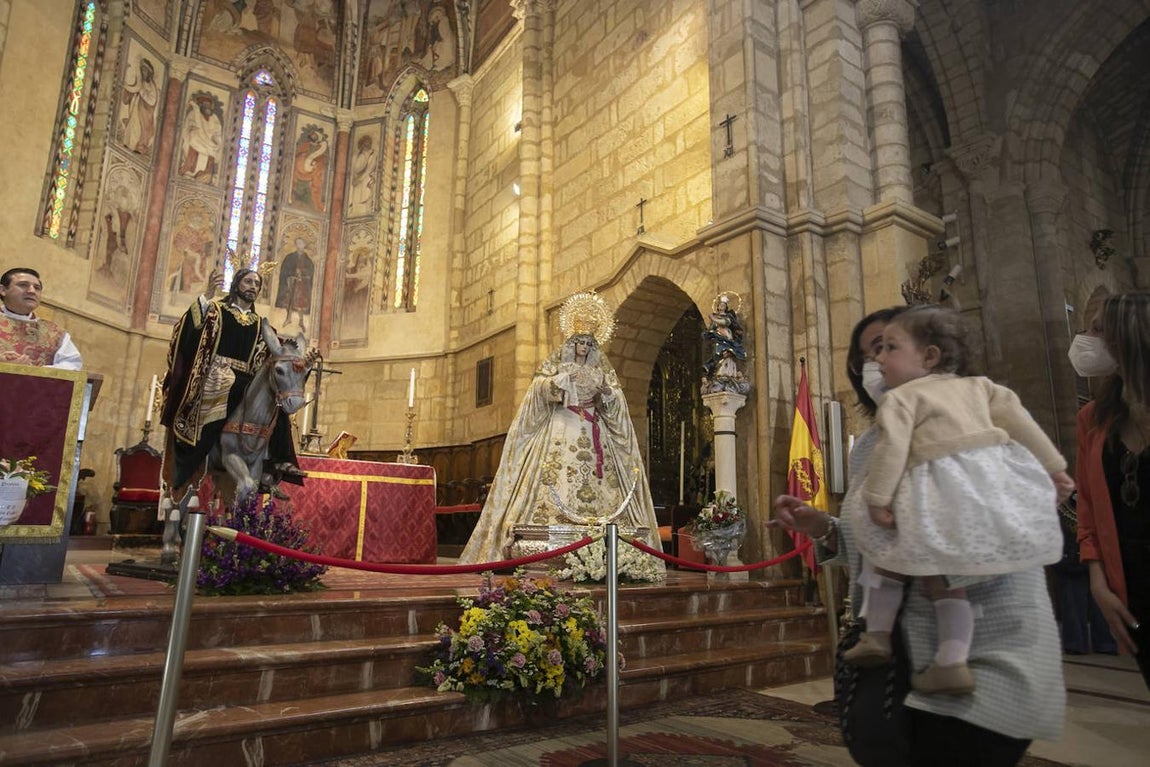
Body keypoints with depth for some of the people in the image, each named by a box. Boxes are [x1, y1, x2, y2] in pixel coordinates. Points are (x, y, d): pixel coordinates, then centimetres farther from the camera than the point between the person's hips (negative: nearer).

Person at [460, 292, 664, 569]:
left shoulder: (602, 369, 15)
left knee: (597, 485, -8)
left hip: (593, 435, 2)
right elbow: (540, 389, -5)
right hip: (561, 433, -2)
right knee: (555, 482, -15)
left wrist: (605, 390, -11)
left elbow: (616, 405, 8)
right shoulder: (556, 364, 9)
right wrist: (565, 378, -15)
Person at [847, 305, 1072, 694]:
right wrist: (1053, 466, 24)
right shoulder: (976, 385, 23)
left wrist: (876, 499, -9)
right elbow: (1017, 418, 19)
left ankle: (877, 635, 14)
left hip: (945, 493, -6)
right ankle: (951, 662, 6)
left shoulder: (900, 397, 4)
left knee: (889, 550, 15)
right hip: (996, 480, 6)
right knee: (942, 574, 13)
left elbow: (891, 448, -9)